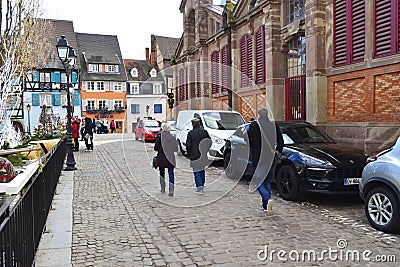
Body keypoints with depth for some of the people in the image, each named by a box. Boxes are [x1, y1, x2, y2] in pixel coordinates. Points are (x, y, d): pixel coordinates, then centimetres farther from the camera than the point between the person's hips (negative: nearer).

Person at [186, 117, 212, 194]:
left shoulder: (191, 133, -13)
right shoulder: (204, 131, 0)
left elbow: (188, 145, -10)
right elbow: (209, 141, 6)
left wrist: (189, 154, 3)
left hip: (194, 155, -5)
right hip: (203, 155, 5)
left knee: (196, 172, 0)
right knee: (202, 170, 18)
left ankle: (199, 188, -6)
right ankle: (201, 186, 27)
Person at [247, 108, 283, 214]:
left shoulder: (253, 125, -7)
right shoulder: (274, 126, 6)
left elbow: (248, 141, -4)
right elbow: (281, 142, 9)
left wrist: (249, 152, 13)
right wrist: (277, 154, 21)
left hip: (259, 159, -4)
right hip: (272, 159, 5)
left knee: (259, 182, 2)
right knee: (267, 182, 16)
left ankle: (268, 199, -21)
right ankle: (266, 206, 21)